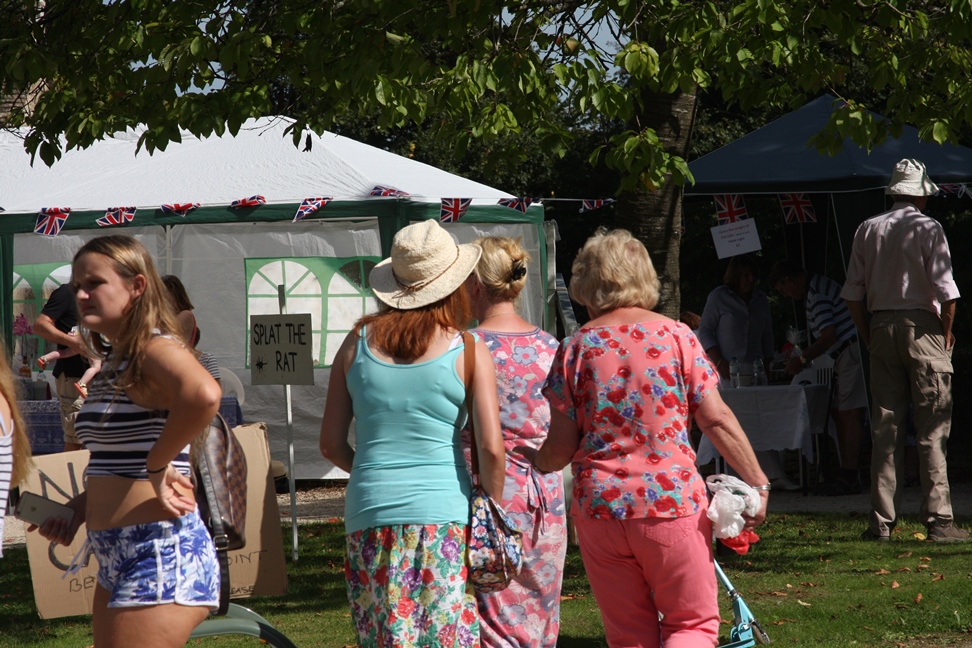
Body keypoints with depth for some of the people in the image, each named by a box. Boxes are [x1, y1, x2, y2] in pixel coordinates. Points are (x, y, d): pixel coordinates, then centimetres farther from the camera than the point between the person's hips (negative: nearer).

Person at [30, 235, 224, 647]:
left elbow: (203, 394, -37)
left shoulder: (156, 350, -14)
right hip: (117, 558, 10)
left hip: (160, 551, -10)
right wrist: (81, 506, 8)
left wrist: (158, 465, -27)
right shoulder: (112, 364, 14)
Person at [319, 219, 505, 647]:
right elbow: (491, 448, -8)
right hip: (445, 514, -3)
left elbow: (331, 444, 8)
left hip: (370, 515, 3)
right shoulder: (467, 351, -2)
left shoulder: (358, 343, 6)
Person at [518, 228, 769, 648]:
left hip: (599, 507, 2)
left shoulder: (576, 348, 1)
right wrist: (757, 483, 4)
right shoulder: (676, 336, -2)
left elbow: (562, 447, 2)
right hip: (672, 502, -2)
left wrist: (536, 462, 23)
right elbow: (717, 420, -3)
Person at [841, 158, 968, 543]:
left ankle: (881, 522, 6)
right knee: (932, 430, -3)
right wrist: (947, 332, 2)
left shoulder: (867, 230, 7)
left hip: (881, 327, 4)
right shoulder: (928, 229, -6)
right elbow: (946, 291, -12)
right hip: (922, 327, -4)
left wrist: (867, 335, 15)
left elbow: (853, 293, 7)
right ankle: (938, 520, -5)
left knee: (884, 428, 7)